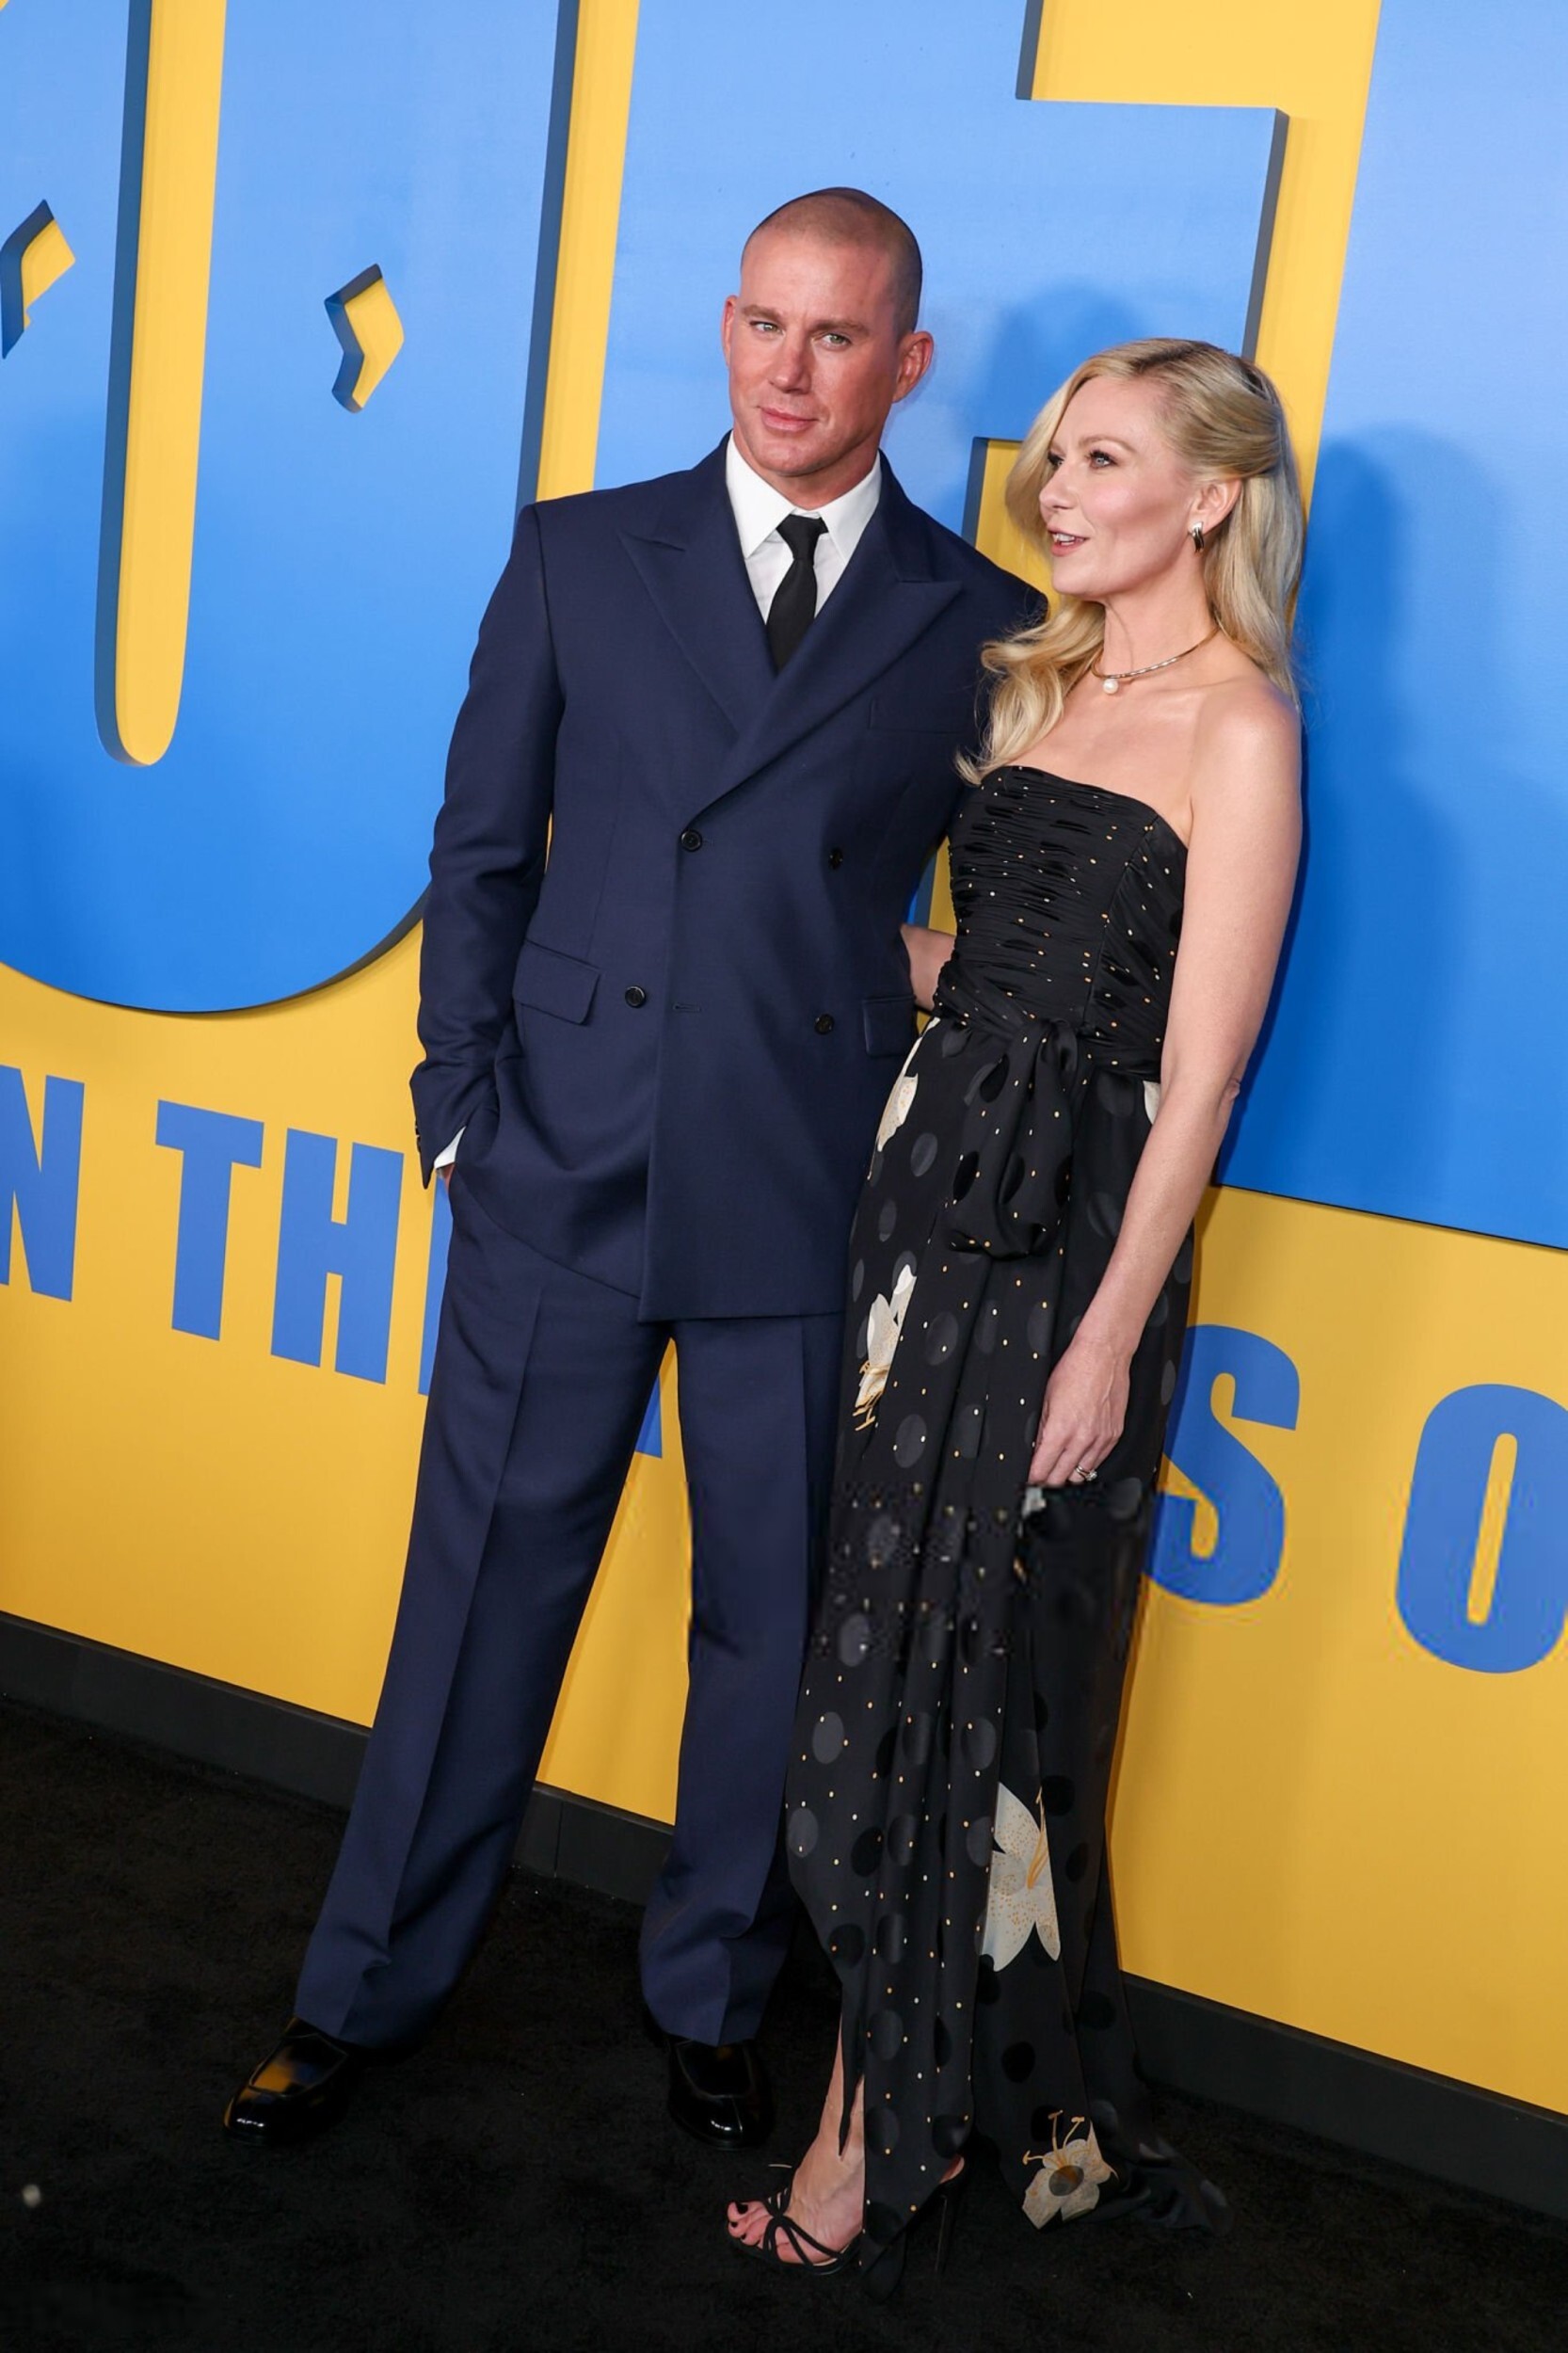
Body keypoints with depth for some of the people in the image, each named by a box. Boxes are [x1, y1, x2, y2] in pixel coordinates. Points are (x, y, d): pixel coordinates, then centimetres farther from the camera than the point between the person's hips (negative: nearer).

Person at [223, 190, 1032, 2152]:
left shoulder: (981, 627, 3)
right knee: (480, 1591, 10)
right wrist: (463, 1105, 1)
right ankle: (366, 1991, 29)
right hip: (564, 1179, 0)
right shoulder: (579, 555, 6)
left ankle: (709, 2000, 34)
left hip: (809, 1207, 0)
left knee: (773, 1621, 11)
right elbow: (481, 850, 7)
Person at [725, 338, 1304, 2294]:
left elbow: (1198, 1066, -13)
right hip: (931, 1189, 7)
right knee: (906, 1646, 13)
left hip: (1067, 1239, -7)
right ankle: (1005, 2095, 31)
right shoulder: (1040, 683, 14)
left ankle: (885, 2130, 22)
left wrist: (1112, 1334, -14)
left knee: (941, 1677, 3)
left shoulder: (1239, 727, -9)